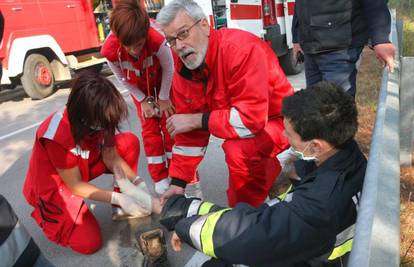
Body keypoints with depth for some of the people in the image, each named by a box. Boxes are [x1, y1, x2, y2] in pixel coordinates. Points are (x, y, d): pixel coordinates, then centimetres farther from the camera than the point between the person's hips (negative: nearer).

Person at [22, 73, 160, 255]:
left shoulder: (97, 119, -18)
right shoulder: (57, 135, -36)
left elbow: (111, 156, -9)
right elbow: (74, 185, -25)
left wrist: (138, 185, -22)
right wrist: (118, 198, -30)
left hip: (83, 166, 6)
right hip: (53, 186, -6)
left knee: (130, 142, -14)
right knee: (89, 243, -16)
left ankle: (122, 207, -1)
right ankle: (46, 213, 11)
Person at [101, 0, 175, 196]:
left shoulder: (157, 39, -43)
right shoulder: (110, 50, -36)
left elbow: (168, 68, -22)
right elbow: (123, 79, -15)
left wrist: (163, 98, -12)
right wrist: (144, 100, -8)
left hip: (163, 80, -1)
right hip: (139, 85, 2)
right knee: (150, 128, 0)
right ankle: (160, 178, 11)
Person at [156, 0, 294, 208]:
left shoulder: (241, 49, -29)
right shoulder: (182, 71, -5)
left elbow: (251, 118, -33)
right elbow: (190, 135, -1)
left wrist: (196, 120, -25)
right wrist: (178, 182, -4)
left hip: (279, 121, -7)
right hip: (245, 130, 8)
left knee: (238, 150, -29)